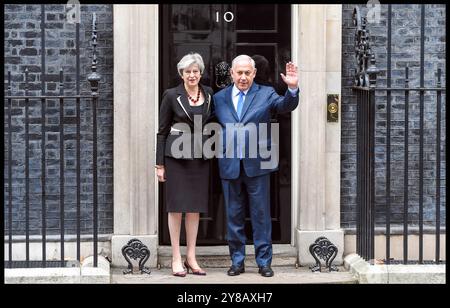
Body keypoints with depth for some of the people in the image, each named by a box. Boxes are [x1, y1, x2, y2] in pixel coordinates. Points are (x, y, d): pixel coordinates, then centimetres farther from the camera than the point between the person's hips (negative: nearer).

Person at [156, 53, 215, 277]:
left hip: (200, 156, 4)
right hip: (176, 155, -3)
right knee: (176, 206, 0)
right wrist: (160, 164, -5)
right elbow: (162, 131, -2)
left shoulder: (209, 94, 7)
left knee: (195, 207, 7)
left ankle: (191, 257, 14)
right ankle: (176, 258, 5)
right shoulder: (171, 96, -3)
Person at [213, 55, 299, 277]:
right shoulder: (219, 98, 7)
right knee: (234, 216, 10)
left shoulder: (265, 94, 2)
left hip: (257, 164, -2)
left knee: (261, 215, 3)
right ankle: (237, 261, 20)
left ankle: (264, 261, 12)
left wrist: (292, 89, -30)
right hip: (229, 165, 2)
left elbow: (285, 106, -14)